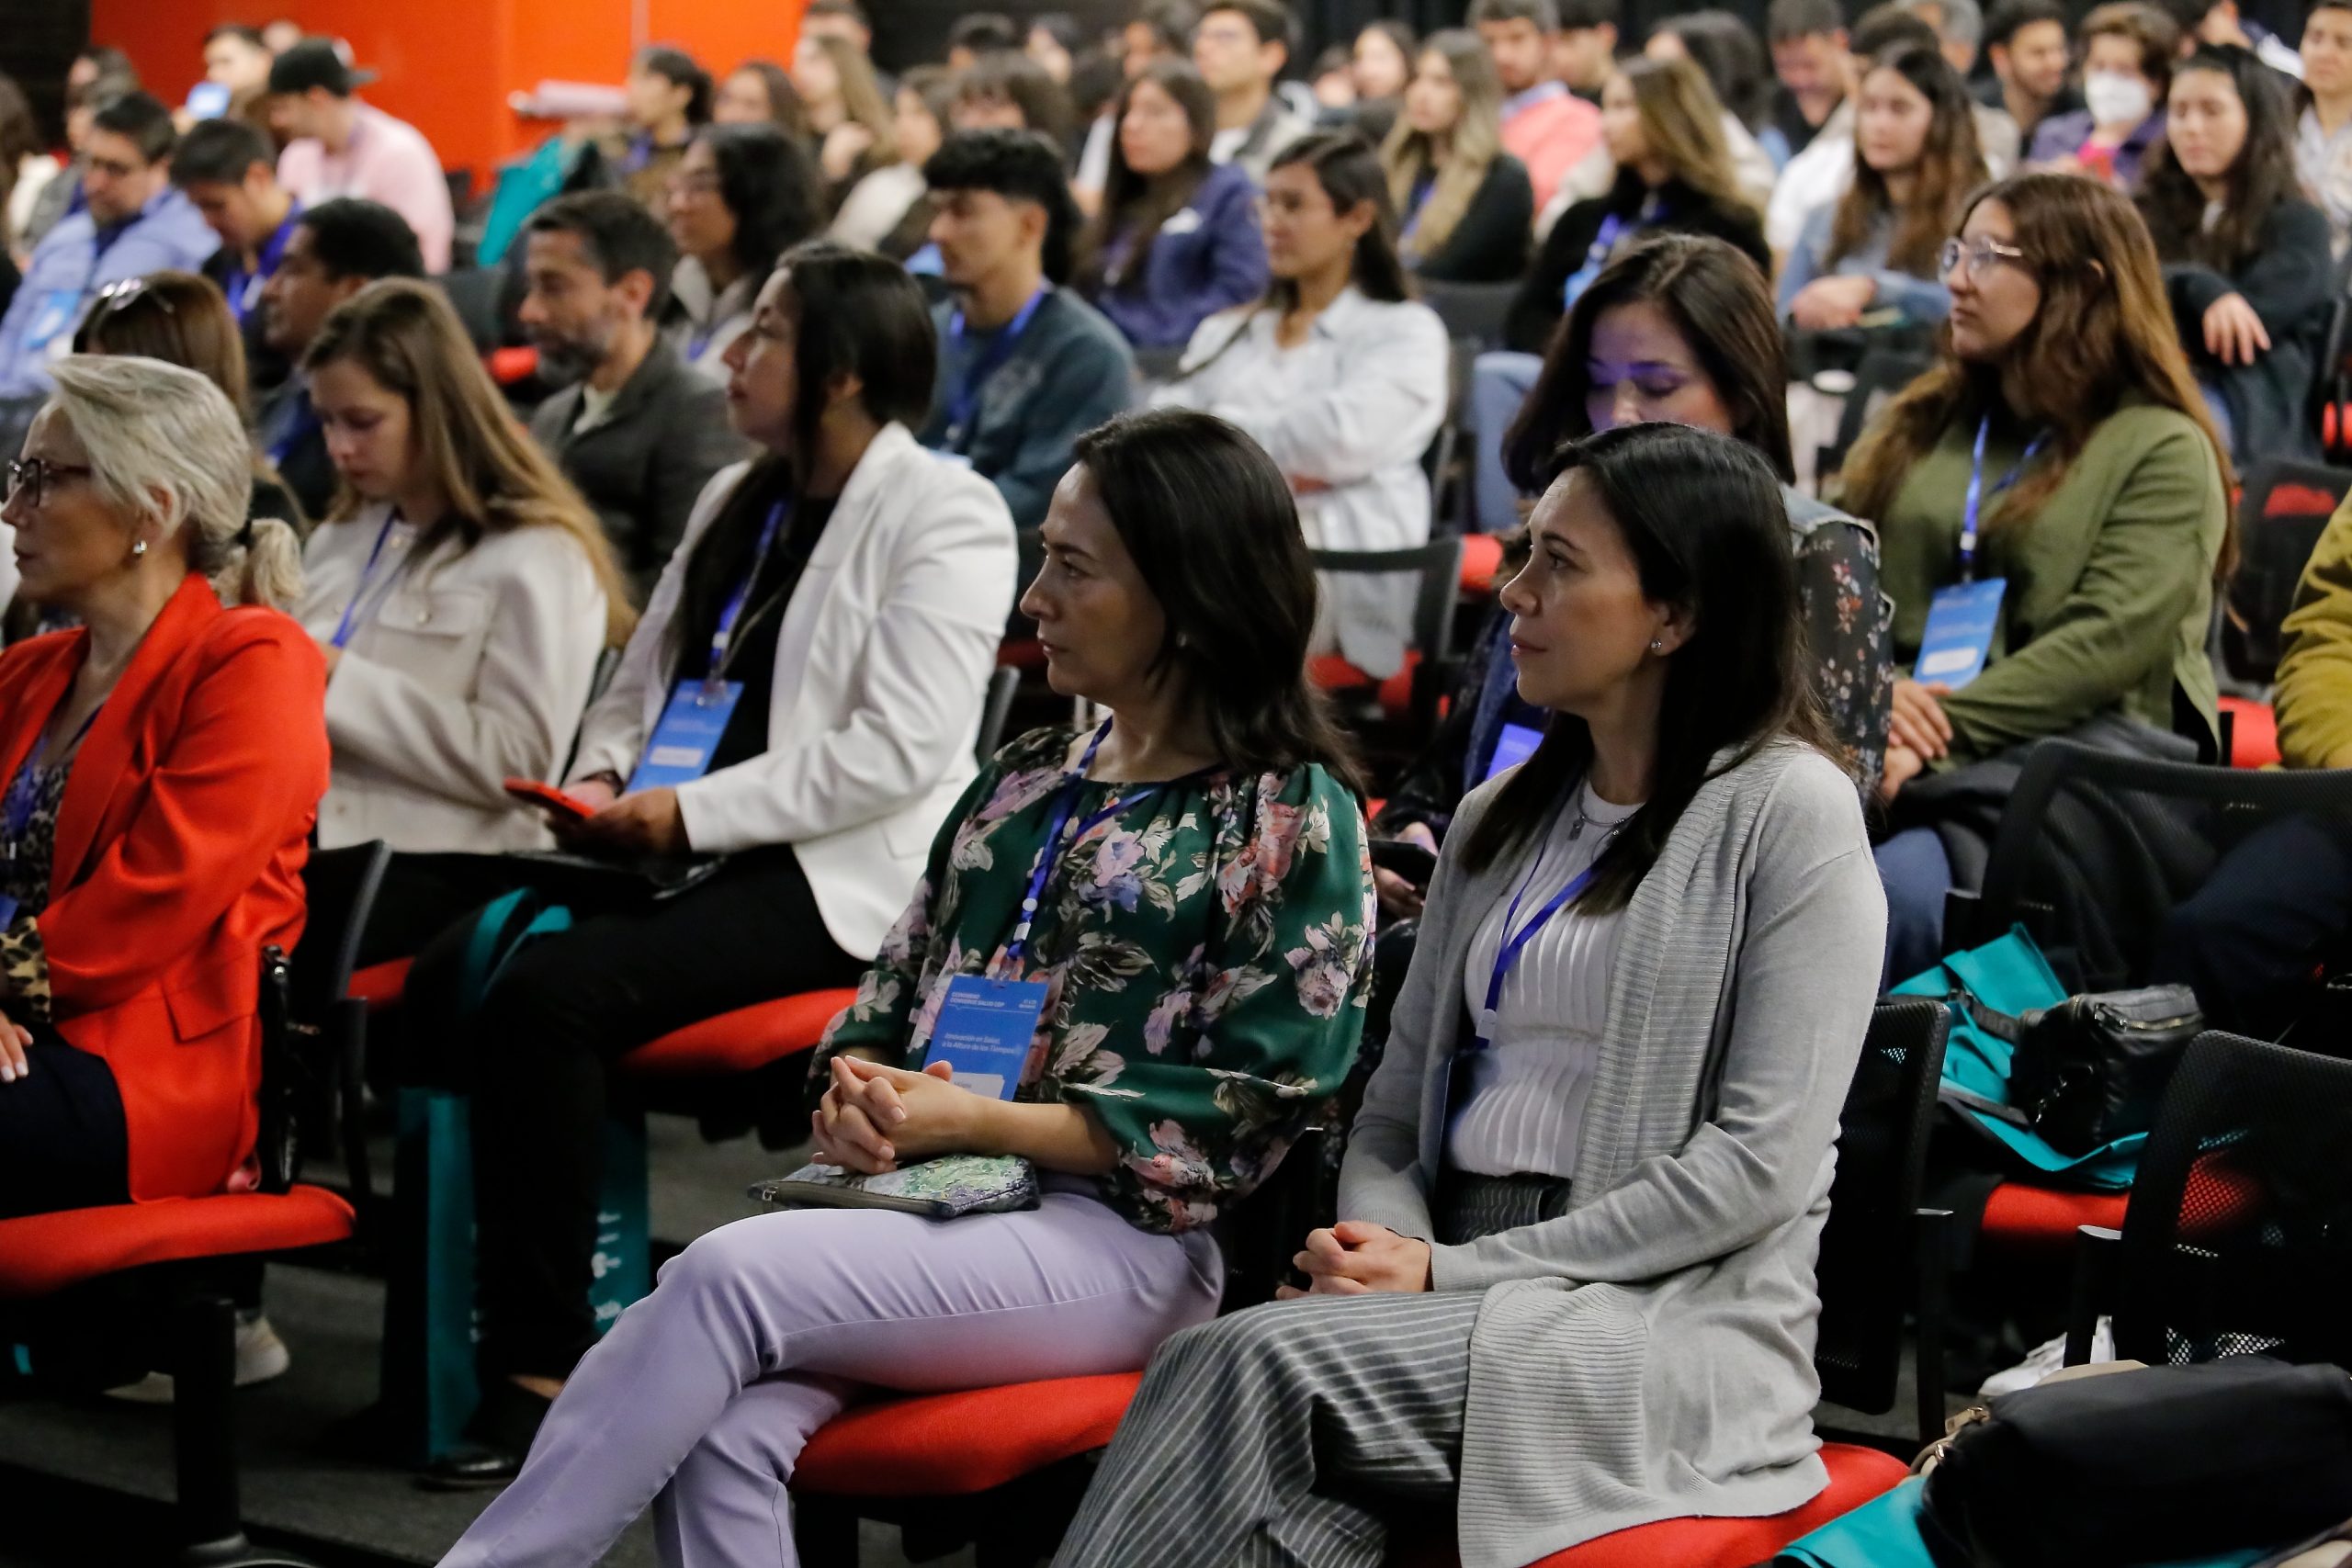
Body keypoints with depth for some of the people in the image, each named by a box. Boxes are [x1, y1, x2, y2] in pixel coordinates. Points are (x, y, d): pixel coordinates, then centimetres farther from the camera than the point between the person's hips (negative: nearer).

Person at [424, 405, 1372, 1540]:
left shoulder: (1296, 819, 0)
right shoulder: (1025, 782, 21)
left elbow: (1248, 1112, -7)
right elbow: (892, 997, 22)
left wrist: (977, 1121, -13)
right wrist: (856, 1094, -2)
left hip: (1120, 1238, -5)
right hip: (922, 1197, 6)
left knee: (728, 1273, -29)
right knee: (724, 1429, -28)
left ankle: (499, 1555, -21)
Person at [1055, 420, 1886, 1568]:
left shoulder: (1789, 810, -4)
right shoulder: (1501, 816, 18)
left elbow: (1761, 1163, -12)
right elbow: (1398, 1103, 18)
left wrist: (1455, 1271, -13)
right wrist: (1376, 1238, -6)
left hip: (1671, 1316, -5)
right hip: (1473, 1305, 5)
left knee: (1256, 1363, -29)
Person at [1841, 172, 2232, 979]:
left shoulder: (2162, 450, 4)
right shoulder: (1917, 425, 22)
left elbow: (2110, 640, -8)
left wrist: (1937, 738, -17)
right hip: (1901, 743, 4)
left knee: (1902, 886, -37)